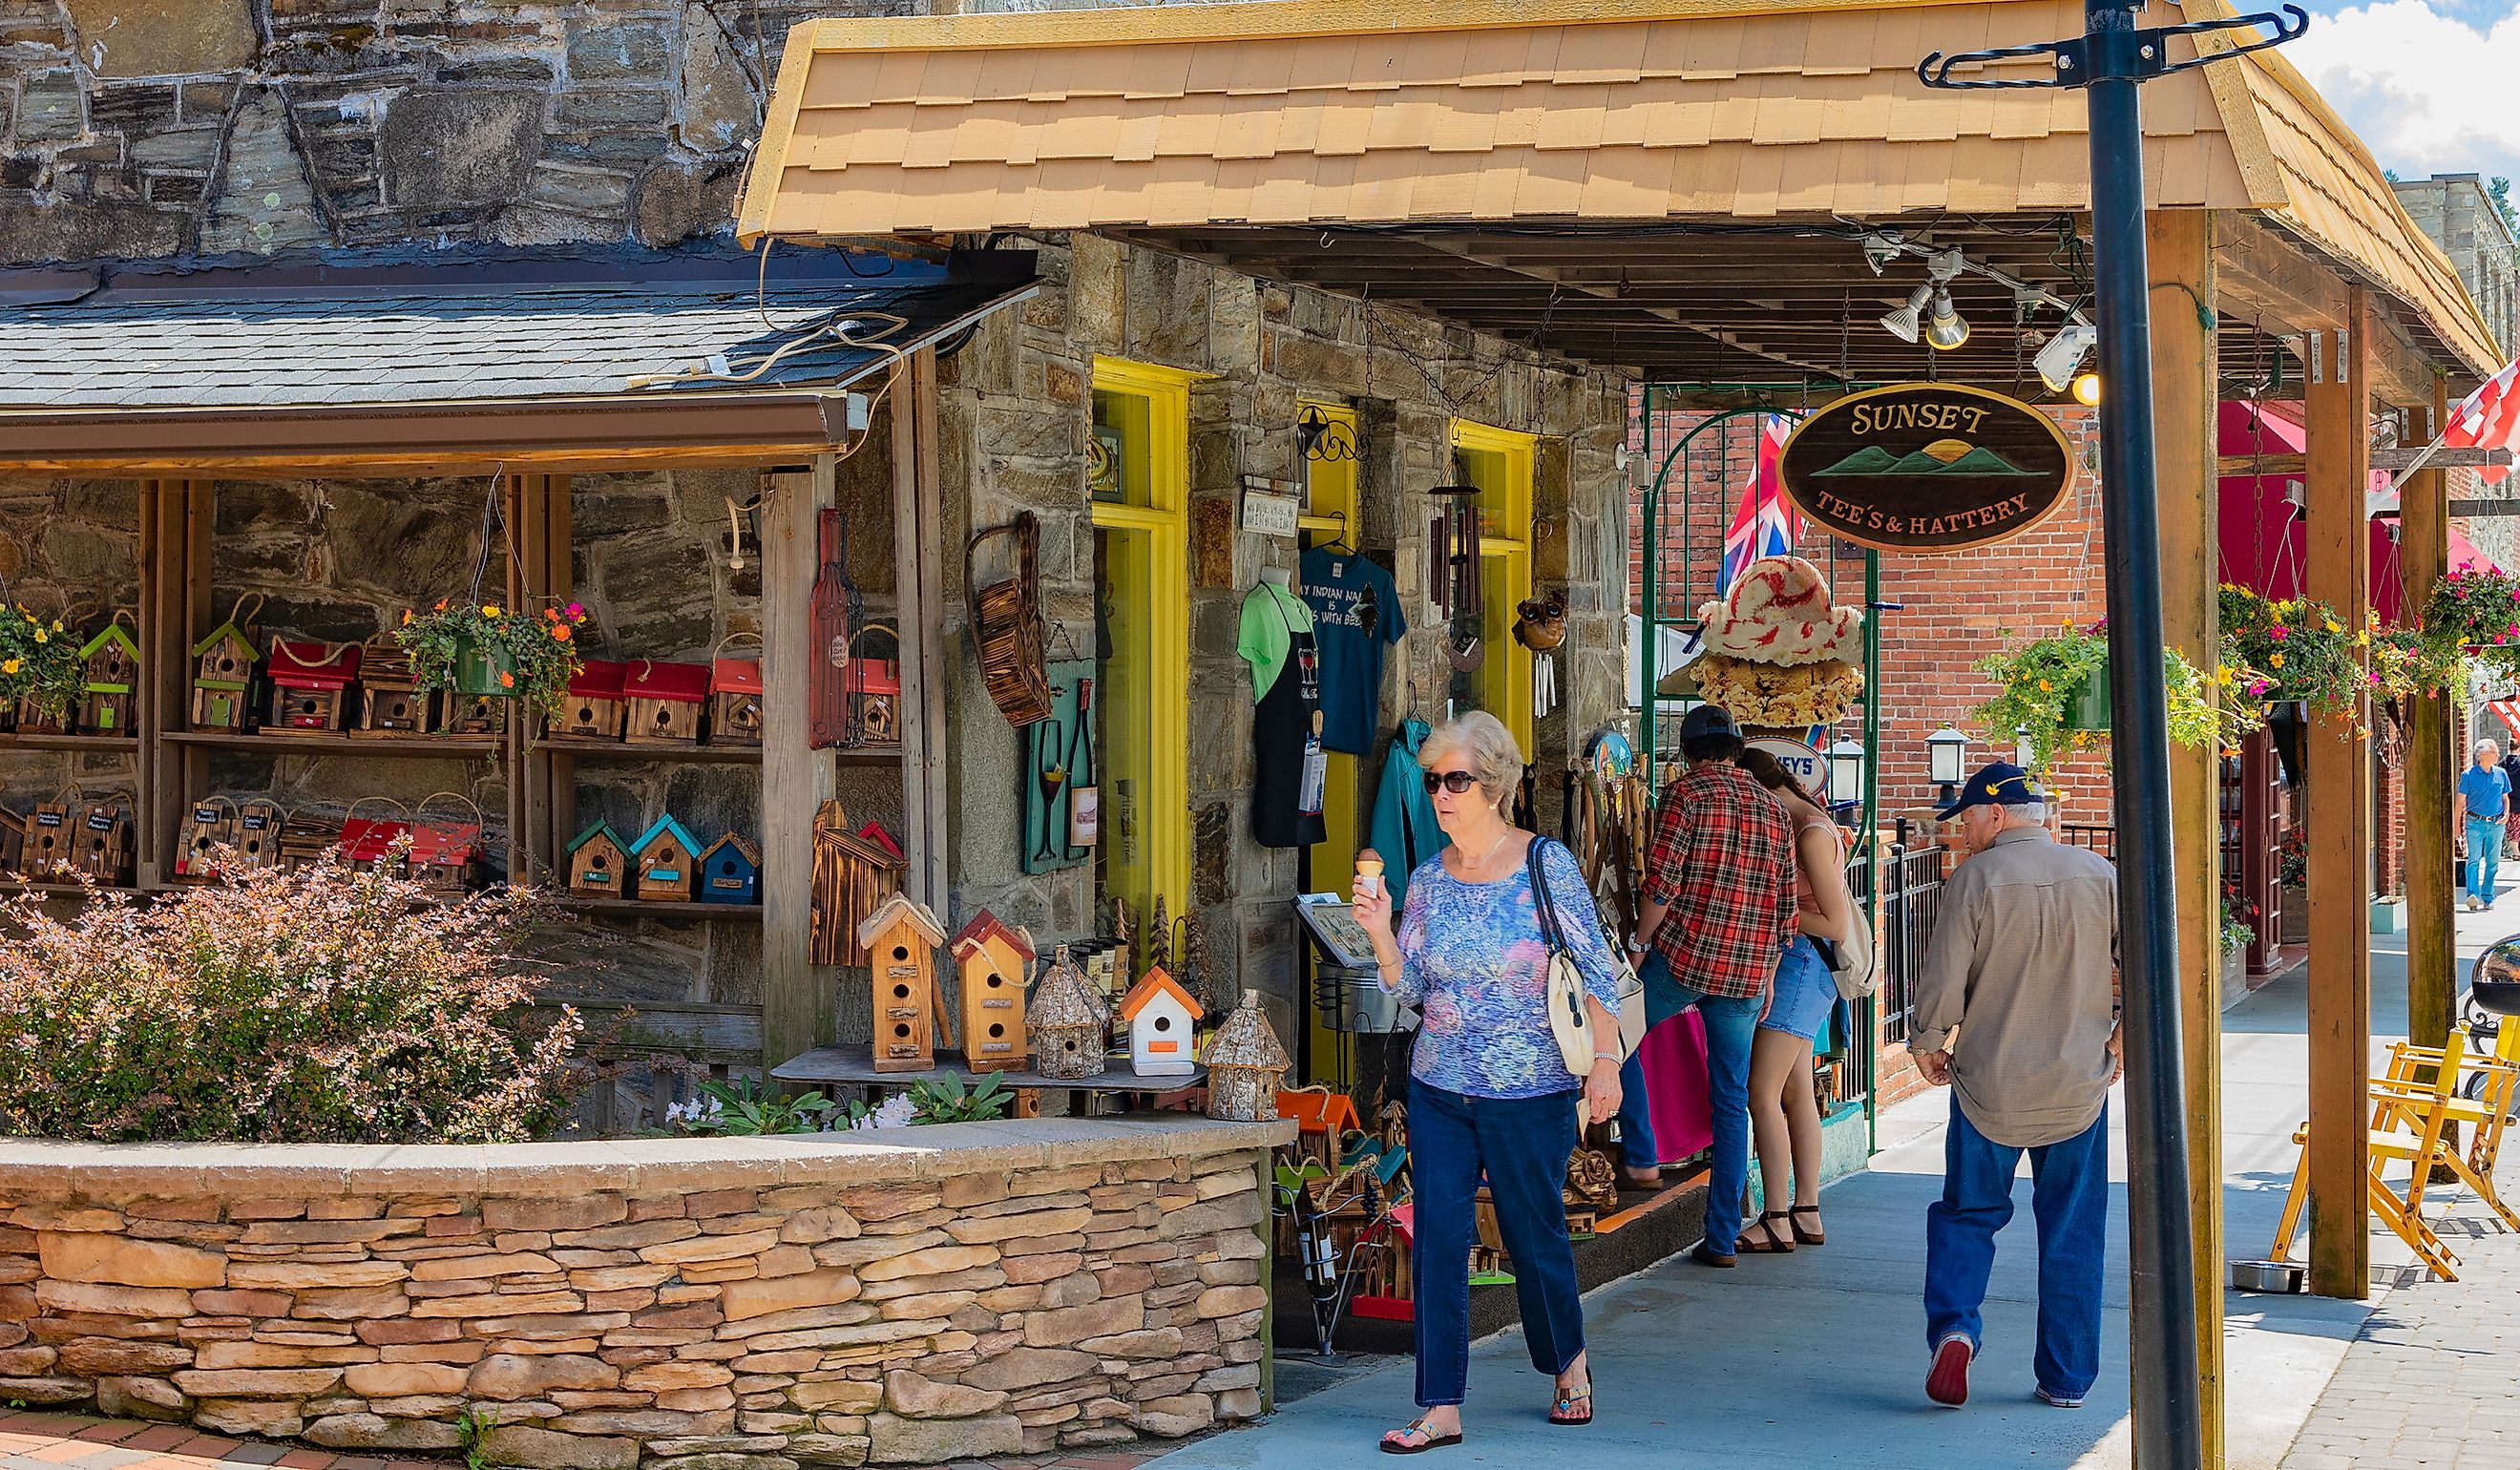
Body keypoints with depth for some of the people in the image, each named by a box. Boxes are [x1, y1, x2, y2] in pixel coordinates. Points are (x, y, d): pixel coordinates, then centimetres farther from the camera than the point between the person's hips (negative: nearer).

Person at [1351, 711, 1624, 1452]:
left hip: (1531, 1094, -4)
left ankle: (1569, 1362, 34)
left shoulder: (1547, 864, -6)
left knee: (1536, 1238, 8)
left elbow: (1594, 970, -6)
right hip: (1439, 1091, 4)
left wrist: (1604, 1061, -13)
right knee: (1437, 1242, -3)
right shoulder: (1427, 879, 5)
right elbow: (1411, 989, 7)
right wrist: (1381, 932, -10)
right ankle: (1441, 1409, 1)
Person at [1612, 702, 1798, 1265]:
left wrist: (1638, 946, 0)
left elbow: (1662, 882, -12)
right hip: (1748, 974, 5)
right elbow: (1786, 905, 14)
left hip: (1683, 956, -5)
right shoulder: (1773, 808, 13)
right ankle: (1722, 1237, 9)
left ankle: (1639, 1154, 15)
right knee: (1732, 1102, 8)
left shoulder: (1686, 794, -4)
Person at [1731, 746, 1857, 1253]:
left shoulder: (1813, 835, -16)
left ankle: (1777, 1222, -8)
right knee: (1796, 1092, 12)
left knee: (1763, 1093, -10)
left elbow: (1836, 925, -18)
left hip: (1802, 962, -10)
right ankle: (1807, 1215, 17)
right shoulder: (1799, 826, 13)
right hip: (1798, 965, 10)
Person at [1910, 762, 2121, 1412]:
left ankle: (1953, 1327, -9)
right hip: (2079, 1086, 2)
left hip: (1989, 1084, -2)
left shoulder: (1975, 879, -10)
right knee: (2072, 1233, 10)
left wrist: (1928, 1043, 7)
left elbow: (1943, 978, -11)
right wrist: (2124, 1039, 14)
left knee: (1966, 1214, 13)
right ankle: (2067, 1378, 13)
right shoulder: (2100, 876, 0)